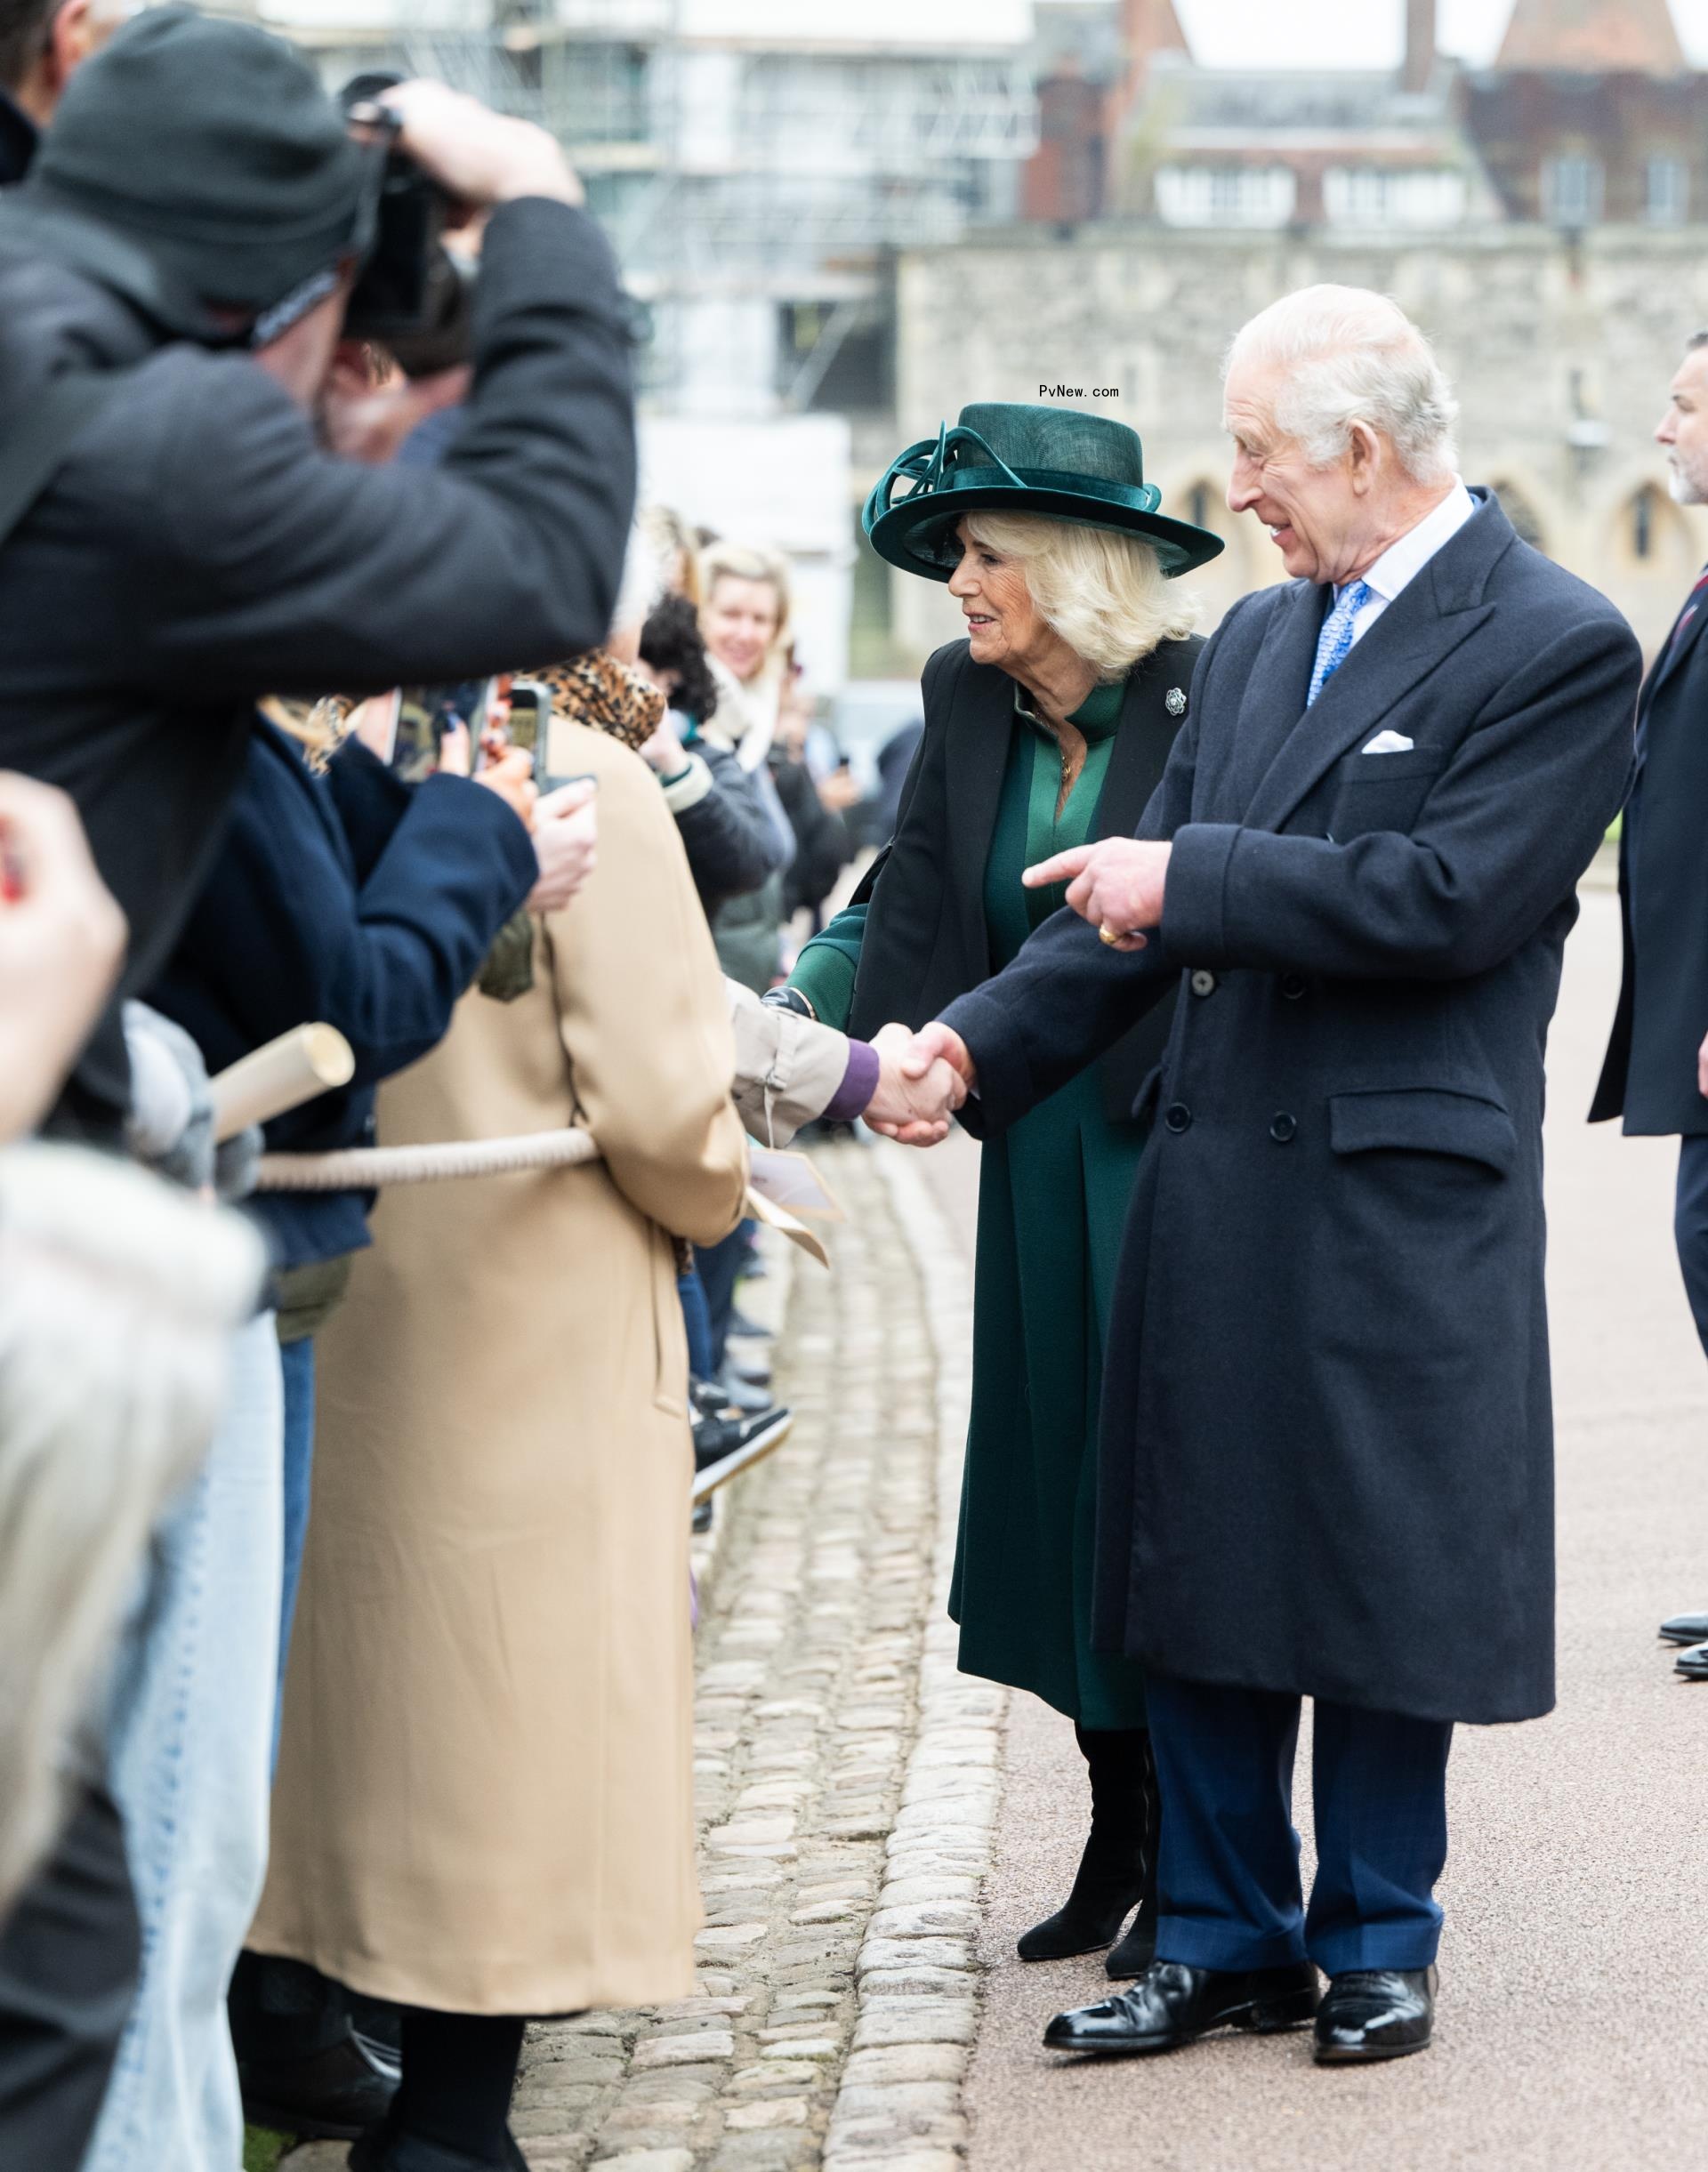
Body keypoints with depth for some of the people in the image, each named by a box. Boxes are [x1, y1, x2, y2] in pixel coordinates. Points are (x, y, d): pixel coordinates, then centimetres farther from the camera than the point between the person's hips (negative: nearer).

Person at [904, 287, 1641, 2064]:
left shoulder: (1558, 647, -9)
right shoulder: (1259, 636, 14)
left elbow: (1449, 900, -19)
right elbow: (1140, 901, 12)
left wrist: (1189, 881, -15)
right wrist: (980, 1042, 0)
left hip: (1401, 1198, -6)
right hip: (1214, 1181, 7)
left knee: (1387, 1576, 4)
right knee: (1197, 1571, 10)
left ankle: (1378, 1940, 20)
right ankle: (1225, 1937, 22)